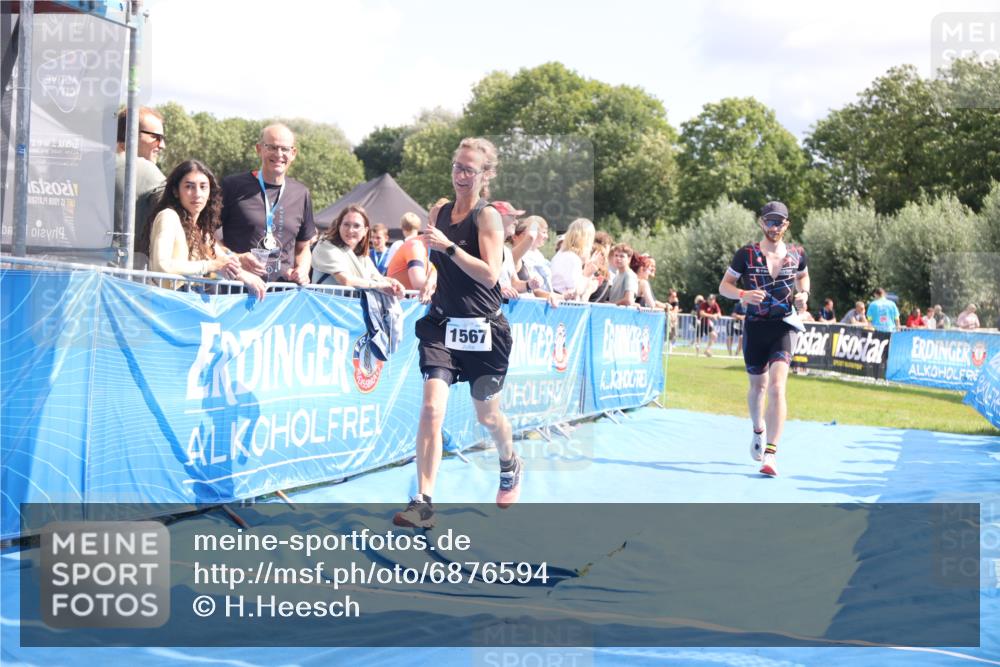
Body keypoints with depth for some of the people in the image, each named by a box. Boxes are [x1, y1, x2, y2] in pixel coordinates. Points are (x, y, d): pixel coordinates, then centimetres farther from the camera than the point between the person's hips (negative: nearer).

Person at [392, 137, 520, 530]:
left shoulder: (488, 216, -10)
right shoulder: (439, 212, 6)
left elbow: (490, 274, -20)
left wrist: (448, 246, -25)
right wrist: (429, 281, 4)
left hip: (483, 331, -3)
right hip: (442, 325, 4)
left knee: (487, 416, 13)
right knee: (432, 408, -13)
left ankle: (510, 467, 45)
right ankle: (423, 502, -13)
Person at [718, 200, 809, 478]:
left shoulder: (796, 254, 2)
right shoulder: (746, 254, -5)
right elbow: (724, 286, 0)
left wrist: (803, 293, 1)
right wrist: (743, 294, -20)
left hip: (784, 327, -1)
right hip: (755, 327, 1)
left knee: (777, 387, -17)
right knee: (758, 385, 16)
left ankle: (770, 454, -19)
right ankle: (758, 431, 48)